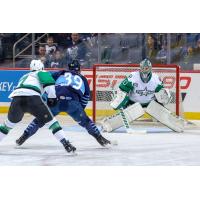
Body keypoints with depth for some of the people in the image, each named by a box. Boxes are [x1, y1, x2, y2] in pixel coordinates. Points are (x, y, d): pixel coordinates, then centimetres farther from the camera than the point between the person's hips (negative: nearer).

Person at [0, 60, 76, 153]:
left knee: (10, 122, 28)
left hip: (16, 98, 4)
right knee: (50, 120, 6)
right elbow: (49, 82, 2)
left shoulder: (24, 76, 40)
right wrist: (51, 97, 7)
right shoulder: (41, 73, 23)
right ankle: (66, 144, -3)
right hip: (32, 98, -4)